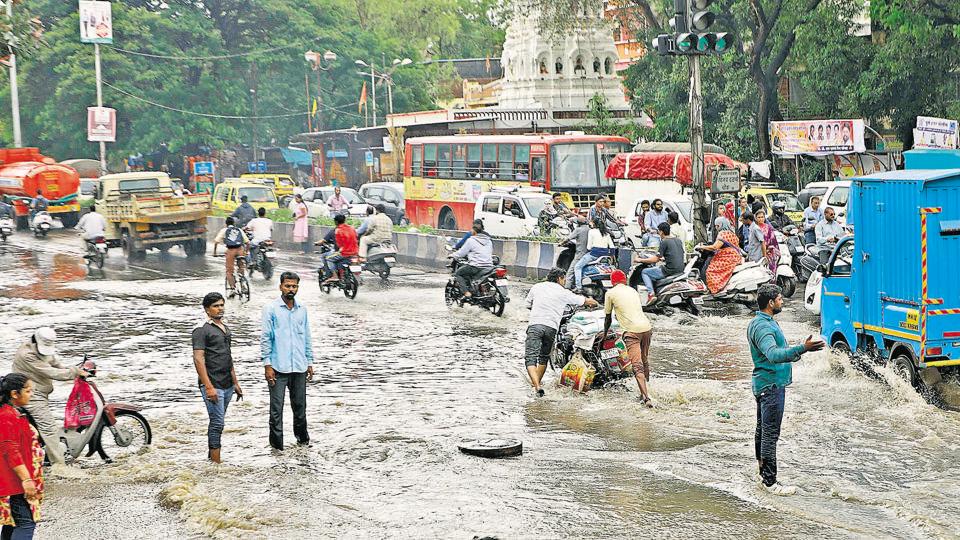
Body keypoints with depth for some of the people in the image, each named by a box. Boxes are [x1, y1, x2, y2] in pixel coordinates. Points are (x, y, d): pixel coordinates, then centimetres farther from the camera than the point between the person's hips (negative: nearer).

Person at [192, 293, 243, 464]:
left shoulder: (225, 328, 16)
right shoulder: (202, 330, -10)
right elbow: (198, 359, -16)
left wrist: (235, 383, 20)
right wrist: (209, 387, -22)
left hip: (227, 385, 8)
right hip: (212, 386, -8)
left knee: (217, 422, 11)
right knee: (217, 422, -9)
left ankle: (211, 457, 18)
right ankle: (216, 462, -5)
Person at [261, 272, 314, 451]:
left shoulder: (302, 309, 10)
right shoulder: (271, 309, -4)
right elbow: (265, 338, -5)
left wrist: (310, 362, 13)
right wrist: (267, 365, -10)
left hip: (299, 367, 4)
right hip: (278, 367, -4)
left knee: (300, 405, 13)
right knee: (276, 407, -1)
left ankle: (302, 436, 30)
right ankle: (277, 443, 7)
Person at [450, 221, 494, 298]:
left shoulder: (471, 240, -4)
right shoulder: (489, 241, 14)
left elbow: (461, 252, -1)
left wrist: (453, 255, 18)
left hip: (476, 266, -7)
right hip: (489, 266, 7)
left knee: (458, 273, 8)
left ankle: (466, 292, -10)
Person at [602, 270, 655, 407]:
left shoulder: (610, 293, 6)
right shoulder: (633, 290, 21)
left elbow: (608, 317, 15)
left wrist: (605, 333, 32)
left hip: (632, 331, -5)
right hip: (647, 328, 5)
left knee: (637, 366, -11)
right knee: (645, 362, 21)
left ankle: (646, 397, -26)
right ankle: (644, 393, 31)